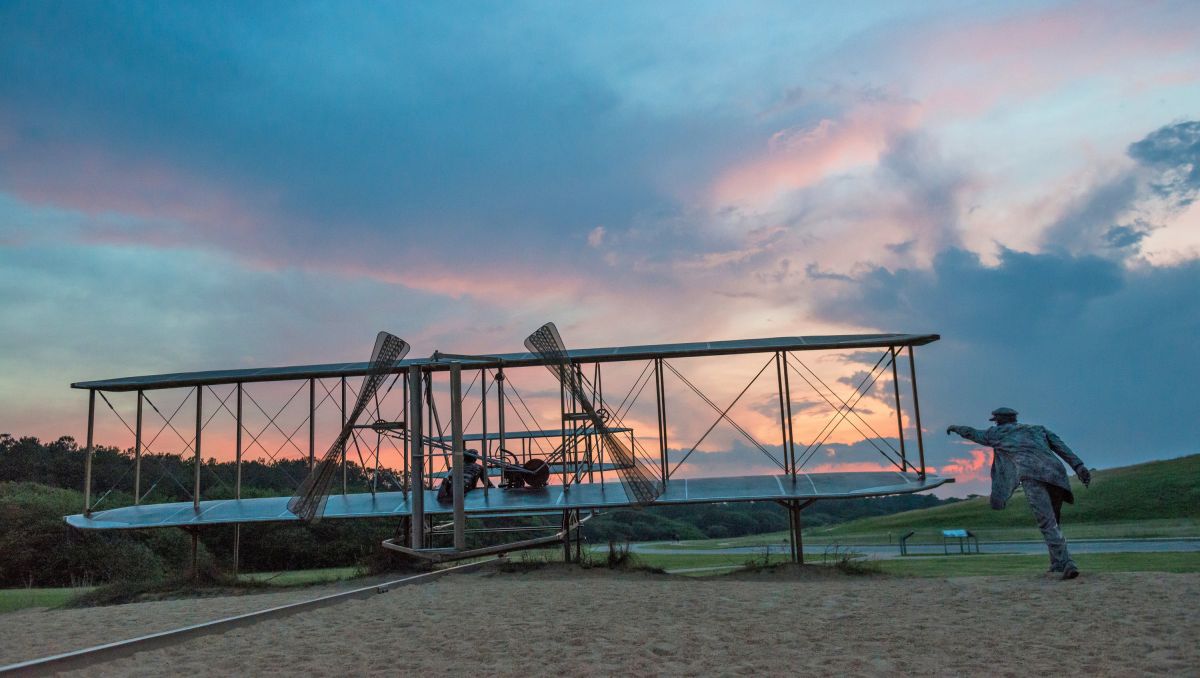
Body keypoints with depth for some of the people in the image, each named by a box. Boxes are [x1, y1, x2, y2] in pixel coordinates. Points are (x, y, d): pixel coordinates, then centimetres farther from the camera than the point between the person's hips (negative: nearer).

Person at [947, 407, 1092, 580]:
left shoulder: (999, 432, 25)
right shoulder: (1038, 429, 34)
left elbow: (973, 433, 40)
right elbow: (1061, 447, 18)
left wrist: (955, 428, 58)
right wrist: (1079, 466, 6)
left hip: (1031, 476, -5)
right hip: (1055, 475, 5)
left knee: (1048, 524, -9)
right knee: (1052, 522, 21)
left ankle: (1066, 564, -22)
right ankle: (1057, 564, 17)